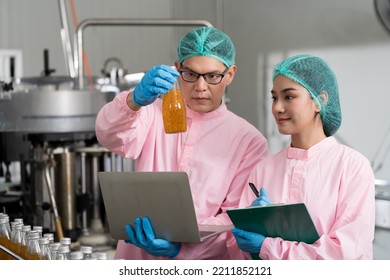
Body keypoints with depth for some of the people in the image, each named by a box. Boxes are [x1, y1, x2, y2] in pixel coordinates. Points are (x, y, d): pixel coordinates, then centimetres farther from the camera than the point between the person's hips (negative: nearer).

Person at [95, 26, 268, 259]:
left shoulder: (250, 141, 7)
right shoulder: (155, 112, 14)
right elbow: (111, 136, -7)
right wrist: (136, 100, -28)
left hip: (203, 267, -2)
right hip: (137, 255, 2)